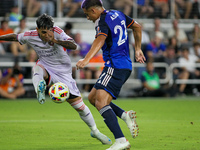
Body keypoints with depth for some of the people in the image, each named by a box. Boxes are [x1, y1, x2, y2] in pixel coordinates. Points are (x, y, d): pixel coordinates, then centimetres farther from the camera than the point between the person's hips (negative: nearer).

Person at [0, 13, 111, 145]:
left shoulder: (57, 32, -21)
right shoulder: (31, 36, -13)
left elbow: (74, 46, -32)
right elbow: (15, 37, 7)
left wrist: (56, 41, -44)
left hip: (63, 72, -1)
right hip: (46, 68, 1)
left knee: (79, 105, 1)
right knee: (37, 69, -39)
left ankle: (95, 131, 19)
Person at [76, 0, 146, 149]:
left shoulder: (103, 22, -13)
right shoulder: (117, 14, 15)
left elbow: (100, 40, -33)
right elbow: (137, 26, 28)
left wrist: (86, 59, -47)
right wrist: (138, 49, 35)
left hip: (115, 67, -10)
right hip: (125, 66, 10)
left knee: (100, 102, -20)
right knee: (92, 97, 16)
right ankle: (125, 115, 3)